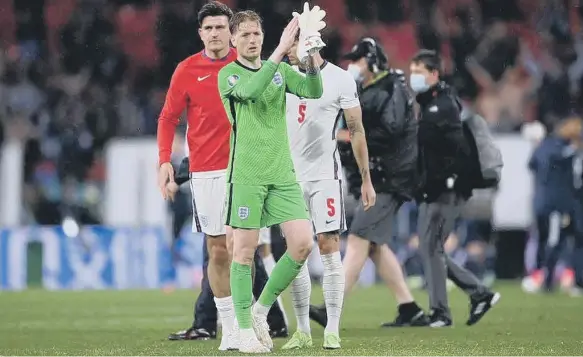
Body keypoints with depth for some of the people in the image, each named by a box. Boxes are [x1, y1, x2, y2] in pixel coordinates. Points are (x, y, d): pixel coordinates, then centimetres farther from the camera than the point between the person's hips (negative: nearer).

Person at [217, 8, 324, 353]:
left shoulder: (280, 70, 12)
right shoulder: (228, 75, -1)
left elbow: (313, 91, -2)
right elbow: (250, 90, -23)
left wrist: (311, 58, -20)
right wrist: (280, 51, -30)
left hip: (282, 173, 4)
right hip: (247, 175, -4)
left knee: (303, 243, -7)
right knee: (245, 250, -3)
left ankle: (262, 309, 12)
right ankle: (245, 328, 6)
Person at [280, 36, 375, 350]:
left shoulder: (340, 80, -4)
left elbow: (356, 131, 0)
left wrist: (366, 179, 0)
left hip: (325, 175, -3)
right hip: (290, 176, 3)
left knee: (329, 250, -7)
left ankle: (332, 331, -4)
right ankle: (302, 331, 10)